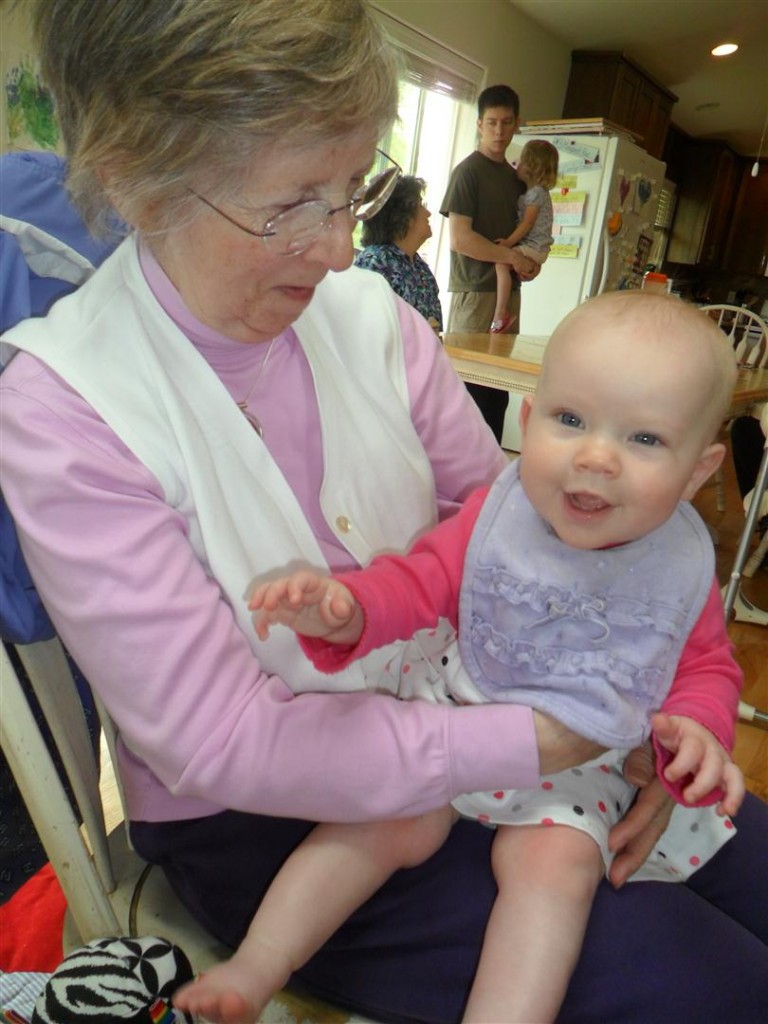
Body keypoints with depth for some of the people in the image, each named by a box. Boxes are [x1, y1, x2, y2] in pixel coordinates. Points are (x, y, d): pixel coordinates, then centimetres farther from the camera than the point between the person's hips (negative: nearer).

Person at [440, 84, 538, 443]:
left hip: (508, 290, 7)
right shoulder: (468, 171, -3)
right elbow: (459, 238, -14)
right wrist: (513, 257, -10)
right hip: (474, 291, -7)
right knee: (468, 382, -5)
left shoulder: (516, 176, 18)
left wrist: (532, 262, 6)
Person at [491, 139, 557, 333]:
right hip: (530, 246, 11)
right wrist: (509, 241, 10)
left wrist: (509, 242, -21)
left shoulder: (536, 192, -11)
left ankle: (500, 314, -31)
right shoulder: (533, 191, 20)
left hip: (533, 247, -11)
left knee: (501, 263, -27)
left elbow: (527, 223, -18)